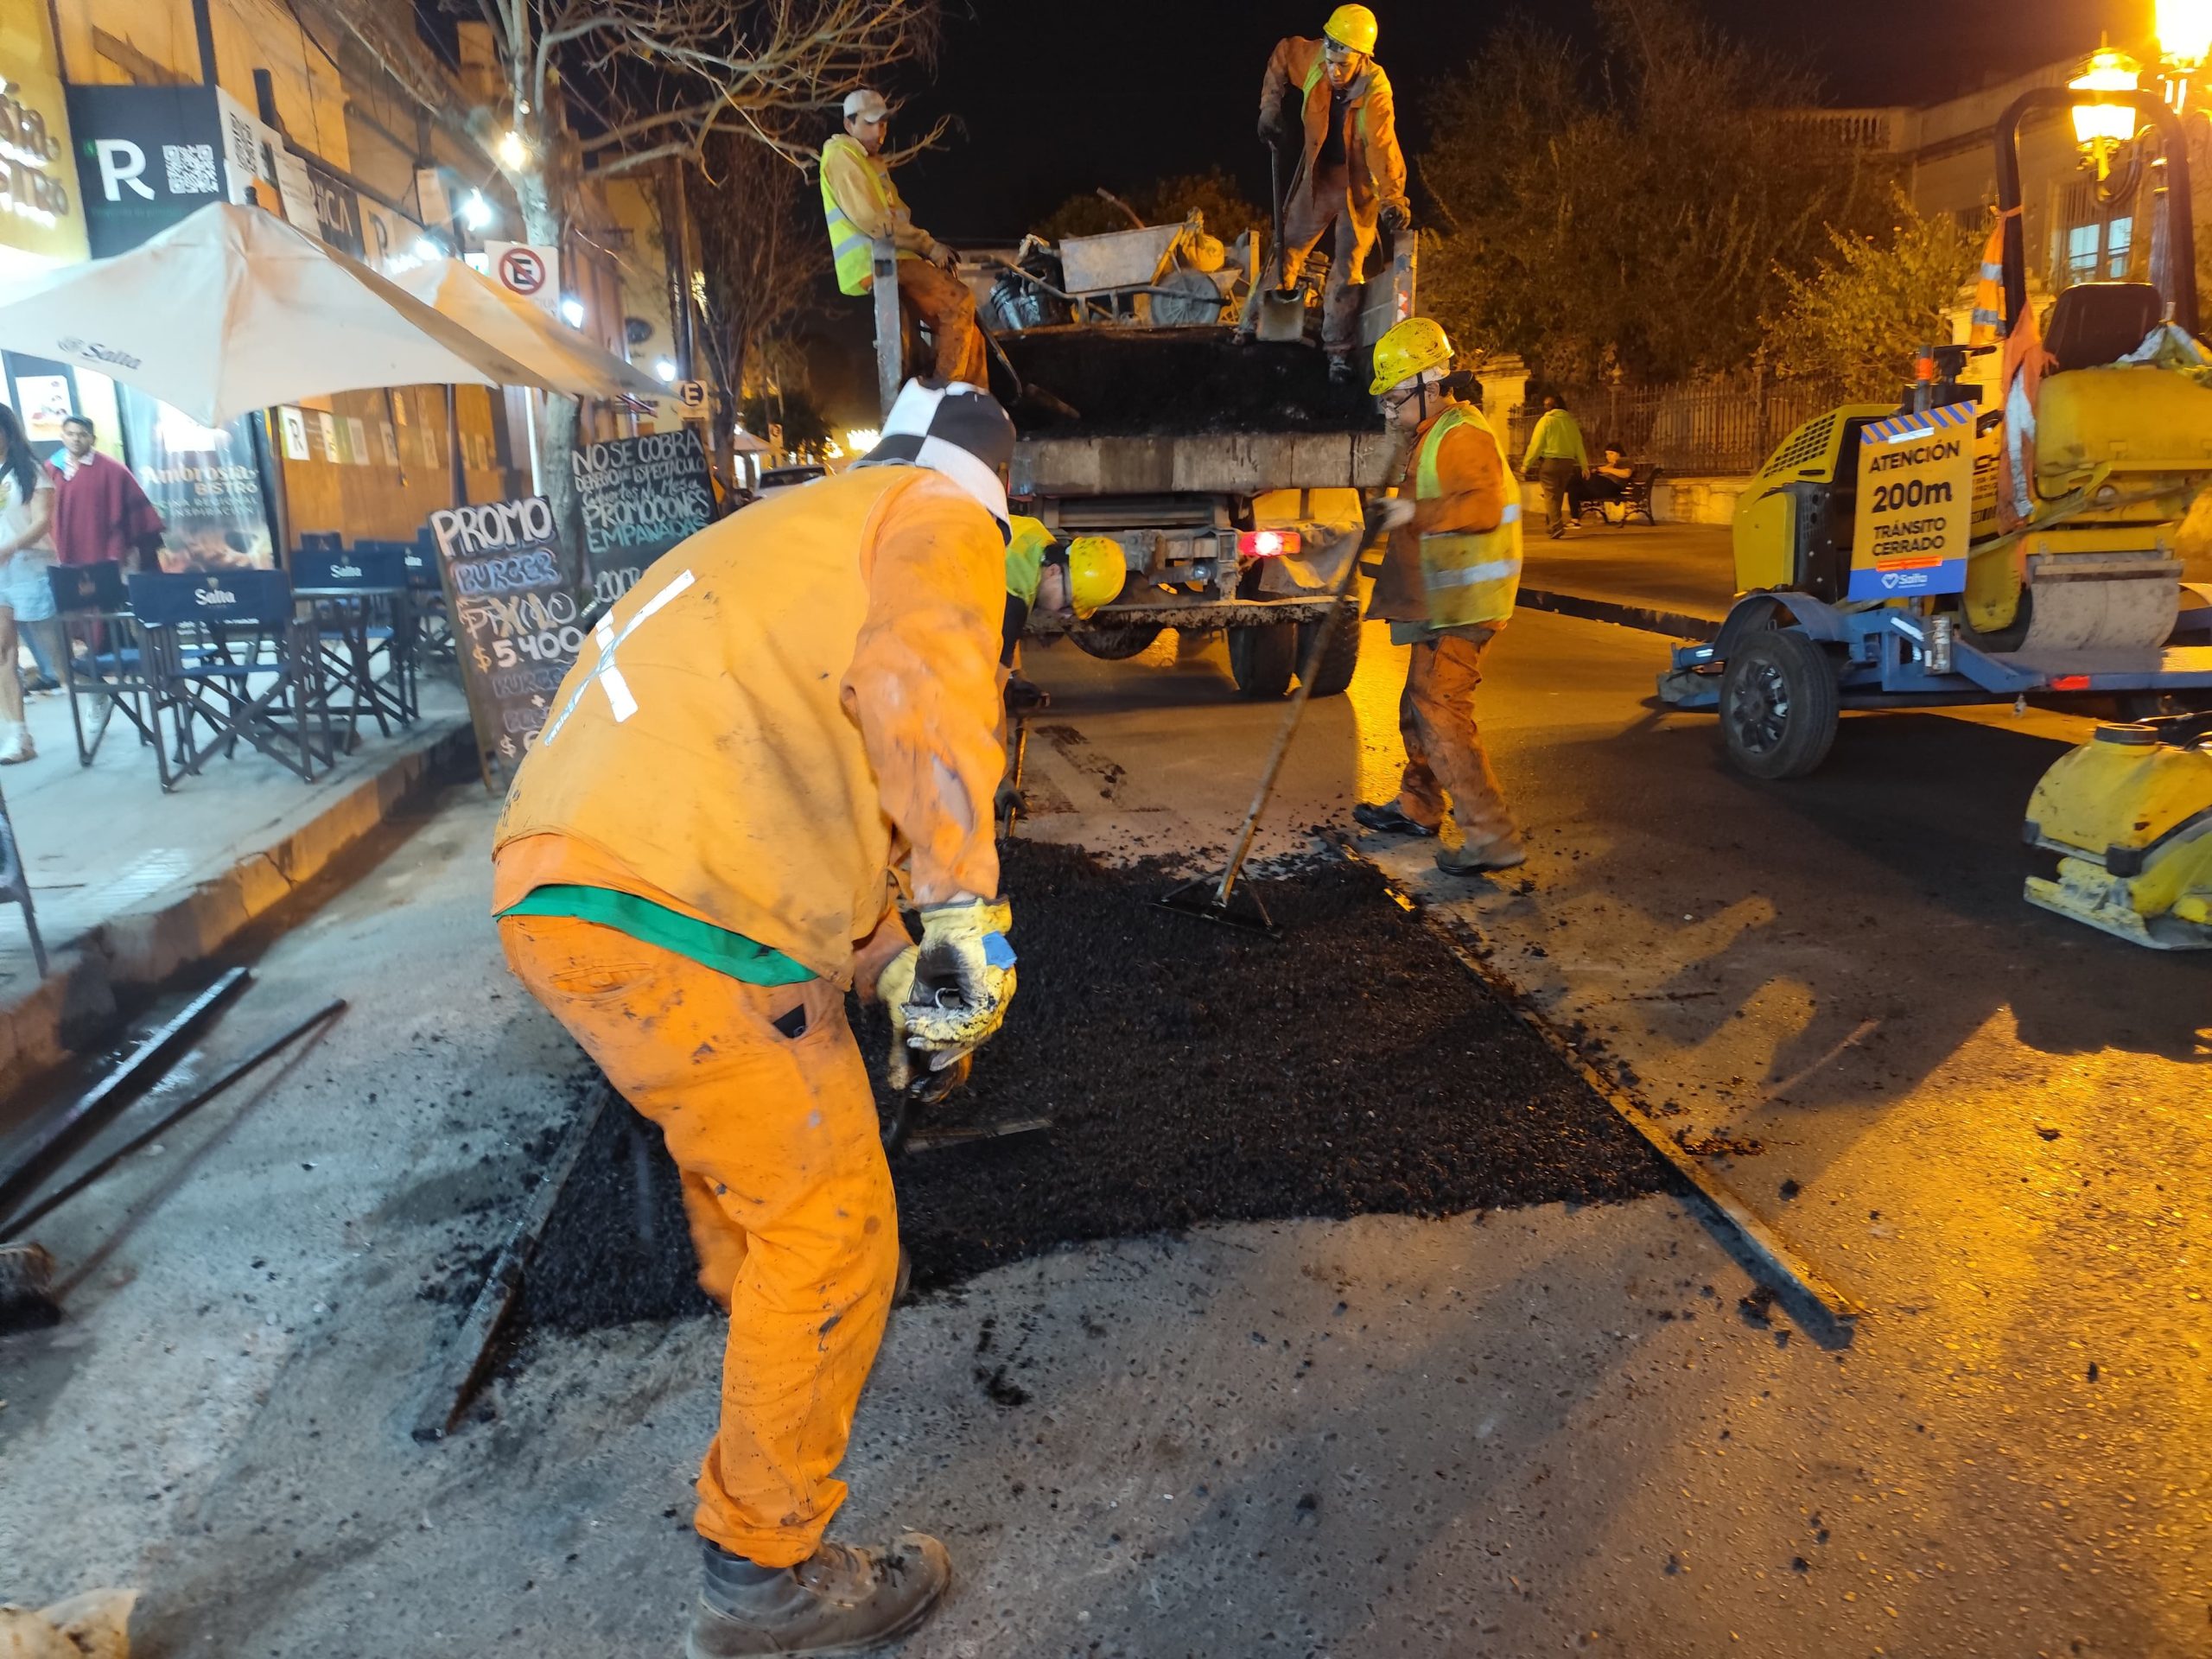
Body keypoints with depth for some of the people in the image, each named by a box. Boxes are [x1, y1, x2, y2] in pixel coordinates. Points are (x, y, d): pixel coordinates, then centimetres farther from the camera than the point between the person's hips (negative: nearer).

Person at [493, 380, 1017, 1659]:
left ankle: (755, 1291, 60)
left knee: (740, 1124, 35)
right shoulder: (940, 516, 6)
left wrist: (891, 964, 36)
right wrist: (967, 907, -24)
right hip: (681, 920, -10)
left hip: (552, 893, 10)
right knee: (831, 1228, 2)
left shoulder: (788, 534, 32)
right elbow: (918, 682, -20)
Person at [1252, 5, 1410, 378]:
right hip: (1318, 175, 4)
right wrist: (1269, 108, 3)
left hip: (1359, 182, -4)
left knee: (1348, 266, -1)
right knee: (1287, 248, 11)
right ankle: (1255, 324, 24)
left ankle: (1338, 351, 6)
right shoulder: (1310, 58, -16)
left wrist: (1391, 199, -53)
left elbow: (1382, 145, -40)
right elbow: (1282, 55, 6)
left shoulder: (1375, 89, -28)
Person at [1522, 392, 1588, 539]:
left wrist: (1526, 464, -4)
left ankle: (1556, 526, -17)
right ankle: (1551, 524, 25)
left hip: (1549, 461, -5)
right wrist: (1584, 465, 14)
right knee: (1558, 495, 17)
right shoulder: (1570, 421, 9)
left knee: (1551, 495, -4)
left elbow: (1536, 444, -9)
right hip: (1568, 462, 5)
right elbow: (1579, 444, 10)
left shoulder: (1546, 420, -5)